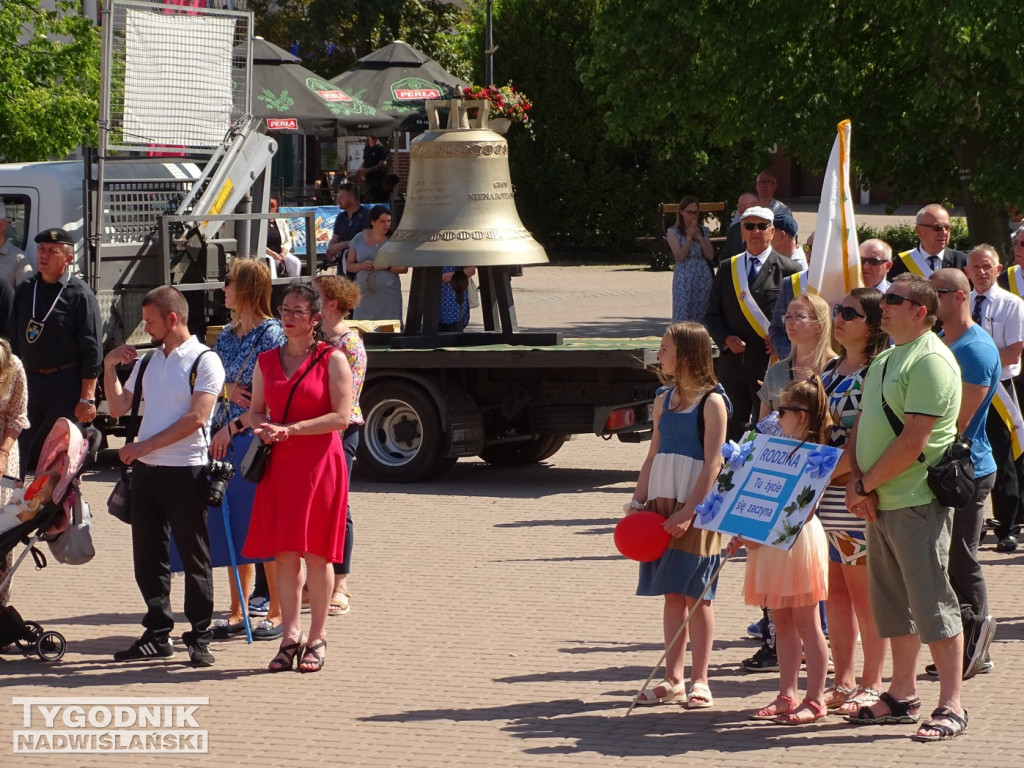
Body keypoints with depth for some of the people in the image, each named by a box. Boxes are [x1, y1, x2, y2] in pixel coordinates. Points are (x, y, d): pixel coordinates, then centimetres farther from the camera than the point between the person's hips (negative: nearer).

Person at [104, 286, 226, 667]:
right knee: (148, 556, 8)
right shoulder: (147, 361, 15)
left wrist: (145, 446, -15)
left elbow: (196, 417, -16)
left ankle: (199, 639, 6)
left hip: (185, 471, -7)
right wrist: (110, 367, 6)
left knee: (193, 558, 0)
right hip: (145, 471, 7)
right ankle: (157, 635, 17)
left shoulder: (204, 361, -7)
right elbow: (118, 407, 18)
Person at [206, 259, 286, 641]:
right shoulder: (227, 335, 14)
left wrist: (233, 427, -14)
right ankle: (237, 613, 14)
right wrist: (228, 390, -5)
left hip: (258, 438, -7)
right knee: (233, 528, 8)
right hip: (226, 440, 7)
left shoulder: (270, 334, -9)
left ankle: (276, 614, 3)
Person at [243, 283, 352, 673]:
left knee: (315, 552, -1)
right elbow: (256, 411, 17)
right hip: (278, 464, 4)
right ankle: (290, 637, 9)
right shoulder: (267, 360, 12)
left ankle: (317, 639, 7)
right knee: (284, 553, 3)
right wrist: (263, 428, -7)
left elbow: (342, 417, -10)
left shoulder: (332, 360, -2)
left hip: (319, 462, -4)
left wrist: (291, 429, -15)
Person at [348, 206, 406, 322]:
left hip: (388, 293, -2)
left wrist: (386, 266, -14)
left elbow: (404, 268, 2)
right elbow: (349, 265, 13)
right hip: (364, 294, 2)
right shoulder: (359, 239, 9)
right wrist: (361, 266, -8)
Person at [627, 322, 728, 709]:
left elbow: (713, 462, -13)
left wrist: (689, 513, -19)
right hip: (662, 504, 6)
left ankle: (699, 681, 2)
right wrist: (637, 503, 6)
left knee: (695, 593, -3)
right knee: (671, 593, 7)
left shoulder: (712, 402, -7)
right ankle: (673, 678, 11)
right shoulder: (664, 401, 13)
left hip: (696, 508, -6)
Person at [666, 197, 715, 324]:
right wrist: (690, 236, -10)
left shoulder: (703, 230, 12)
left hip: (704, 278, 3)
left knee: (702, 316, 1)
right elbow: (680, 256, -9)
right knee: (683, 315, -8)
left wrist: (699, 237, -6)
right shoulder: (673, 232, 2)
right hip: (684, 279, -3)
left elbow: (710, 255, 2)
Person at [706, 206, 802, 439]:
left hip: (770, 361, -4)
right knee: (734, 427, 7)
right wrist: (726, 338, -4)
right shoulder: (727, 269, 13)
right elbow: (713, 315, 14)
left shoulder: (788, 270, 1)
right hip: (733, 362, 4)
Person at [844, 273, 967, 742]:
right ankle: (902, 696, 23)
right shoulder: (884, 360, 16)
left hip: (918, 502, -9)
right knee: (893, 604, 14)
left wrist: (865, 484, -11)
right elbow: (860, 428, 17)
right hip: (882, 504, 9)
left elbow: (912, 441, -19)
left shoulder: (930, 361, -13)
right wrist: (857, 483, 0)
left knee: (932, 604, -7)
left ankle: (951, 707, -4)